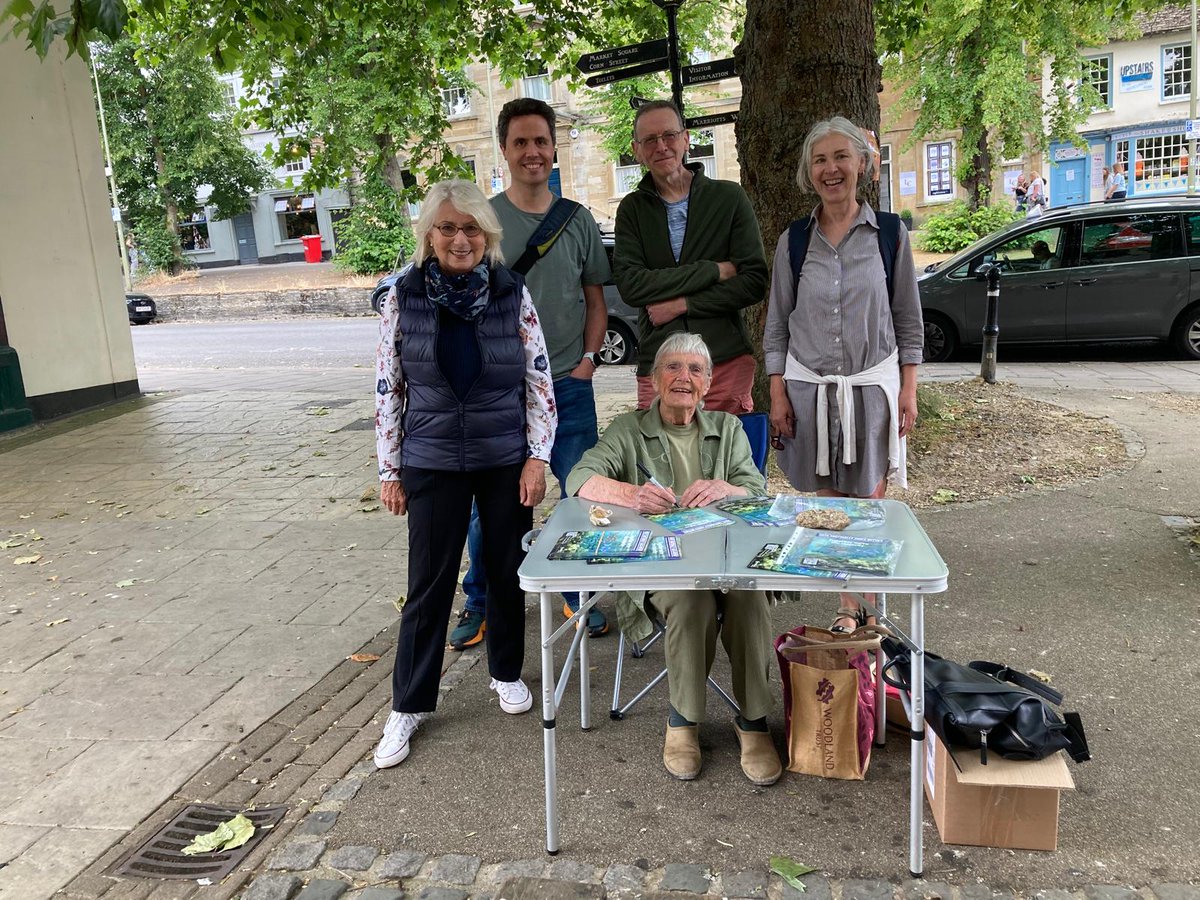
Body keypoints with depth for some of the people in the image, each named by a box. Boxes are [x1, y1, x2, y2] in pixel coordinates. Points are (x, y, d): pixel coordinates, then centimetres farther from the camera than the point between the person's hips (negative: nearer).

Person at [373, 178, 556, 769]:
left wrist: (537, 457, -6)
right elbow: (388, 388, 1)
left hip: (506, 460, 1)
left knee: (507, 571, 12)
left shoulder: (513, 294, -4)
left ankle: (507, 672, 36)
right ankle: (408, 705, 20)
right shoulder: (403, 298, -4)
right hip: (433, 464, 0)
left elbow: (540, 380, -1)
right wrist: (389, 470, 1)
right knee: (429, 582, 5)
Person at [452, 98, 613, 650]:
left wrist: (589, 358, 0)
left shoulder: (578, 221, 7)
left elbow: (595, 299, 13)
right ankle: (479, 602, 24)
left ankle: (580, 594, 26)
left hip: (570, 385, 2)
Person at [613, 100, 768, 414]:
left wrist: (683, 304, -11)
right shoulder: (632, 208, 7)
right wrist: (715, 270, -10)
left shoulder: (729, 197, 4)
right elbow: (630, 285, -8)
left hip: (727, 363, 0)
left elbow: (754, 283, -3)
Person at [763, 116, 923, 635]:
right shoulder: (793, 241, 4)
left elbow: (908, 320, 5)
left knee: (868, 501, 2)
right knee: (828, 500, 5)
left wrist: (908, 390, 0)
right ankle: (849, 607, 17)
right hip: (809, 387, 1)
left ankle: (865, 606, 16)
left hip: (871, 384, -1)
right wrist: (777, 395, 0)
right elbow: (777, 325, 6)